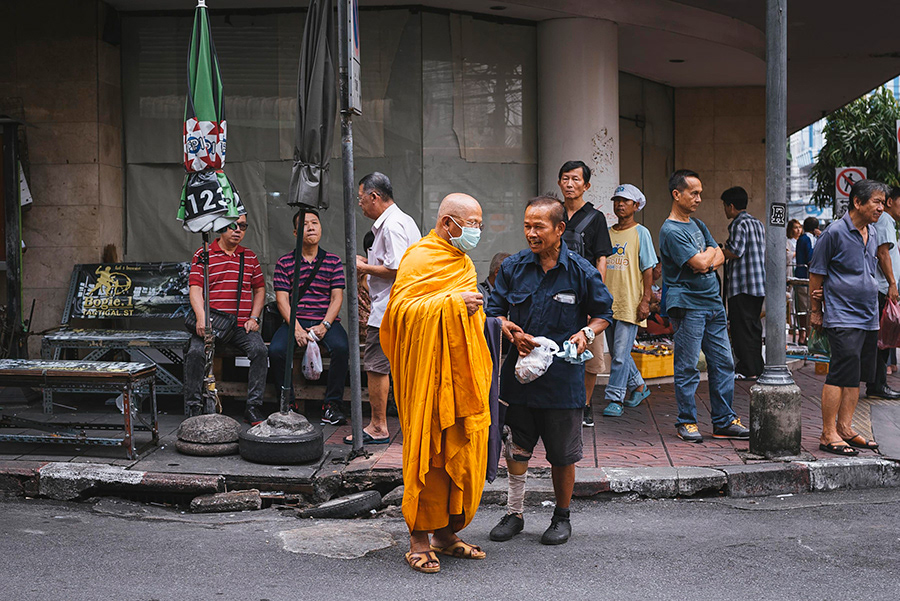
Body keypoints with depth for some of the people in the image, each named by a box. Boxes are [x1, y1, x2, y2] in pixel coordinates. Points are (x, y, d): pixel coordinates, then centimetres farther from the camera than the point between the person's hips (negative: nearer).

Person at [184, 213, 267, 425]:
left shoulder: (250, 257, 16)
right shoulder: (203, 255, 5)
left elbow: (259, 289, 21)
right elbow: (195, 289, -3)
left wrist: (254, 318, 6)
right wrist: (202, 318, -19)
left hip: (241, 325, 2)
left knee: (259, 350, -25)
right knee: (195, 352, -29)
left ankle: (253, 408, -16)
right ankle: (194, 408, -15)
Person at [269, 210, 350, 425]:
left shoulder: (333, 261, 10)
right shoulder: (284, 262, 8)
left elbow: (337, 298, 4)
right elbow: (282, 299, 0)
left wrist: (324, 325, -13)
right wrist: (296, 328, -14)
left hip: (326, 321, 0)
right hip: (294, 320, 0)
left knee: (341, 347, -31)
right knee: (276, 350, -29)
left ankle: (332, 404, -17)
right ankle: (287, 404, -9)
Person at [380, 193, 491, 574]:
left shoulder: (463, 263, 19)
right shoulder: (420, 260, -8)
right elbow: (400, 310, -19)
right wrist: (452, 303, -21)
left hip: (462, 370, 8)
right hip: (428, 373, -8)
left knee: (463, 452, 8)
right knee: (427, 453, -4)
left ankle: (446, 533, 19)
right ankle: (419, 538, 5)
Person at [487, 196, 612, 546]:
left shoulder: (581, 271, -3)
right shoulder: (513, 267, 2)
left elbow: (604, 313, 8)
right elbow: (495, 312, 7)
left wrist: (586, 333, -11)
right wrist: (512, 334, -12)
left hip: (563, 377, -2)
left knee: (562, 454, 8)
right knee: (516, 447, 10)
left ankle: (562, 516, 27)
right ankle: (514, 513, 25)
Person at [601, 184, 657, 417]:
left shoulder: (641, 233, -1)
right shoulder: (607, 234, 13)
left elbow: (648, 269, -4)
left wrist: (646, 300, -11)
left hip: (630, 304, -6)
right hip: (608, 302, 6)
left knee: (621, 353, -8)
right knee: (616, 352, 12)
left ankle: (615, 399, -2)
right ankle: (639, 386, 30)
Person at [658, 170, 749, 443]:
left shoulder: (698, 224, 16)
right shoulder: (671, 231, -12)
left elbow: (719, 257, 14)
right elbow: (700, 263, -18)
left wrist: (707, 261, -7)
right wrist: (709, 252, 2)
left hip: (713, 301, 8)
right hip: (687, 305, -8)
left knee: (723, 363, 8)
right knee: (687, 367, -2)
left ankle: (724, 421, 15)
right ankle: (686, 422, 9)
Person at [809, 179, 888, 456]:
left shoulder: (872, 233, 12)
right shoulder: (834, 232, -10)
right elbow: (816, 273, -6)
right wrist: (815, 311, -3)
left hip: (869, 316, 8)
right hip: (843, 317, -8)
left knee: (856, 376, 10)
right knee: (841, 373, -10)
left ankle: (844, 428, 18)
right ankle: (828, 435, -5)